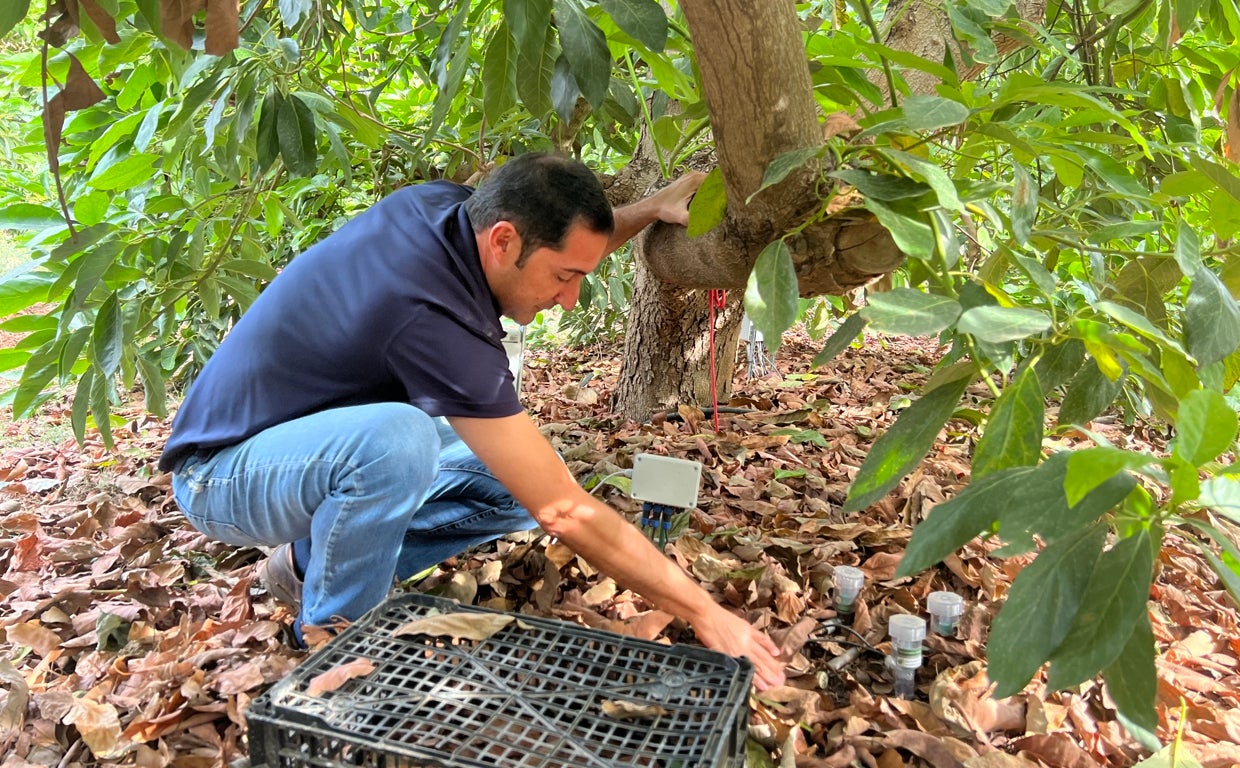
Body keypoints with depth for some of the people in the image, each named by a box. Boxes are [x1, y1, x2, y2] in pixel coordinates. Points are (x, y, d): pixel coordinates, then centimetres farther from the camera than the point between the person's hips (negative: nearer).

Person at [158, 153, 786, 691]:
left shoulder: (440, 204, -11)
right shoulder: (434, 318, -36)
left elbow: (557, 247, 14)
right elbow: (565, 511, -33)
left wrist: (650, 209, 0)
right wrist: (706, 615, -24)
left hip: (334, 446, 8)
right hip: (224, 472, -8)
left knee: (521, 478, -4)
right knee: (398, 438, -40)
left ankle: (311, 565, 9)